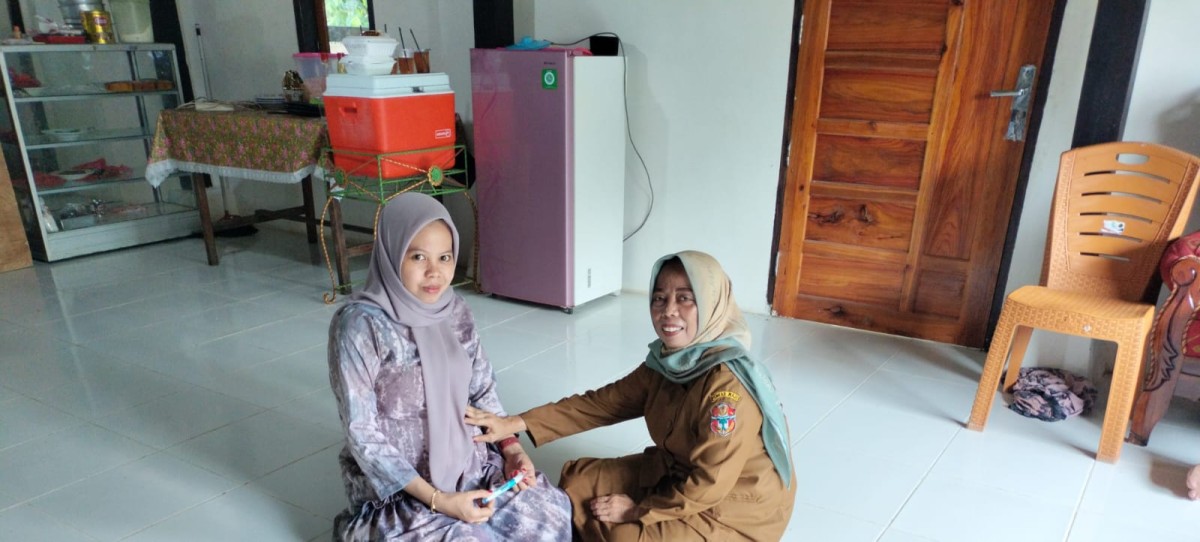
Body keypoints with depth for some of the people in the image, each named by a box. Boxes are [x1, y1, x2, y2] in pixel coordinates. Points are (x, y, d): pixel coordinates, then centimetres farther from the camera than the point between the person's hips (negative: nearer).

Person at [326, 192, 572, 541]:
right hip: (396, 484, -4)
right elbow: (363, 437, -18)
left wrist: (511, 449, -6)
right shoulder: (360, 325, -19)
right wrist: (438, 500, -21)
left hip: (467, 463, 5)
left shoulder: (455, 312, -1)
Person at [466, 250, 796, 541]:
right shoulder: (665, 361, -6)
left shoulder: (727, 384, -31)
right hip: (675, 475, 8)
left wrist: (637, 511, -16)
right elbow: (602, 403, -4)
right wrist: (514, 424, -9)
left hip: (735, 508, -7)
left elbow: (709, 485, -28)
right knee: (578, 479, 3)